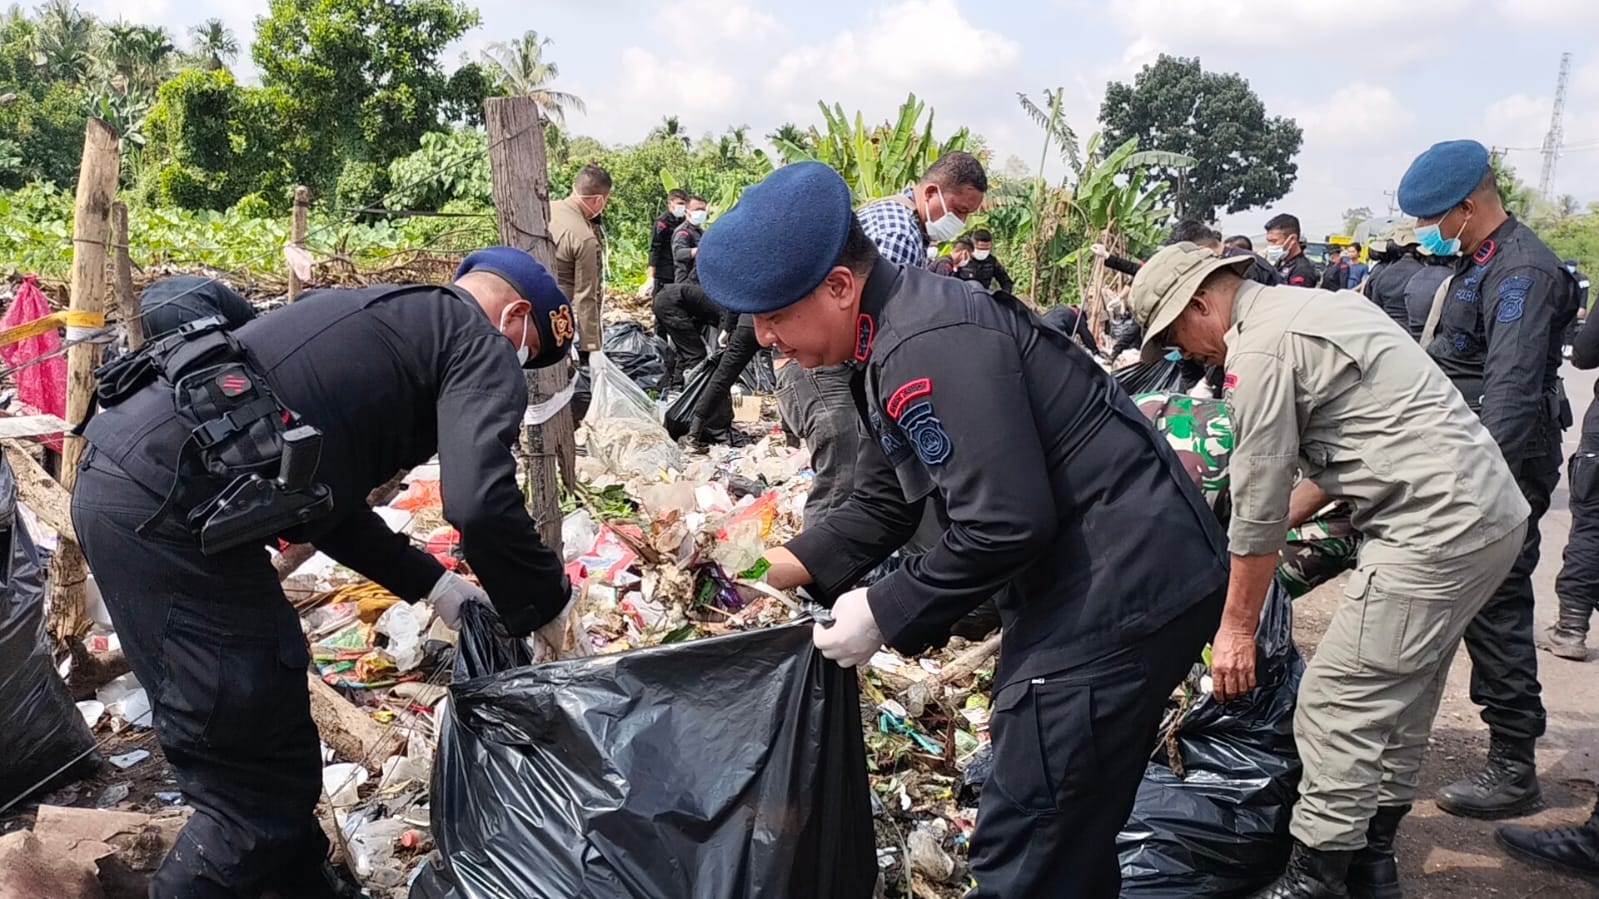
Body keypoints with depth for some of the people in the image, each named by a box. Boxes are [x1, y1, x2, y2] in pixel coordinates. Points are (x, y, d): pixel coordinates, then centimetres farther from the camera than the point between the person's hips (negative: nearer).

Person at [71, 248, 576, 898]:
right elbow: (481, 503, -16)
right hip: (167, 504, -10)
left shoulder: (384, 318, 28)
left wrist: (434, 584, 27)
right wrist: (544, 610, 1)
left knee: (277, 749, 23)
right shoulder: (481, 344, 2)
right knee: (259, 791, 0)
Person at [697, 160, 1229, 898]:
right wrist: (770, 568, 3)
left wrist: (883, 614, -14)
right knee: (1068, 829, 22)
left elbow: (1002, 524, -26)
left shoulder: (931, 347, -24)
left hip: (1121, 585, -10)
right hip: (1094, 578, 11)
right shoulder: (893, 339, 10)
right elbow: (882, 507, 13)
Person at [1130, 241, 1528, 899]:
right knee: (1400, 699, 19)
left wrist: (1237, 627, -1)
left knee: (1336, 711, -4)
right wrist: (1283, 521, 22)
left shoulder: (1258, 351, -13)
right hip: (1494, 510, 11)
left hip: (1433, 531, -11)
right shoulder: (1318, 307, 17)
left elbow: (1258, 505, -10)